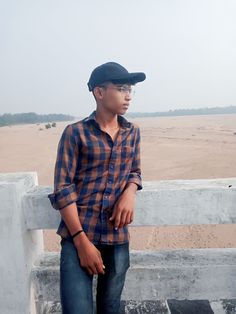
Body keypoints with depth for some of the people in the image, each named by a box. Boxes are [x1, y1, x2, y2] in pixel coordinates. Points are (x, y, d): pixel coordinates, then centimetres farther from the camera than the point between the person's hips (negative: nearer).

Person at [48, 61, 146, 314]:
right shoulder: (75, 132, -7)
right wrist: (82, 241, -13)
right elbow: (63, 188, -9)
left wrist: (130, 193, -8)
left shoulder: (133, 133, 6)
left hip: (117, 237, 4)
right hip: (78, 235, -3)